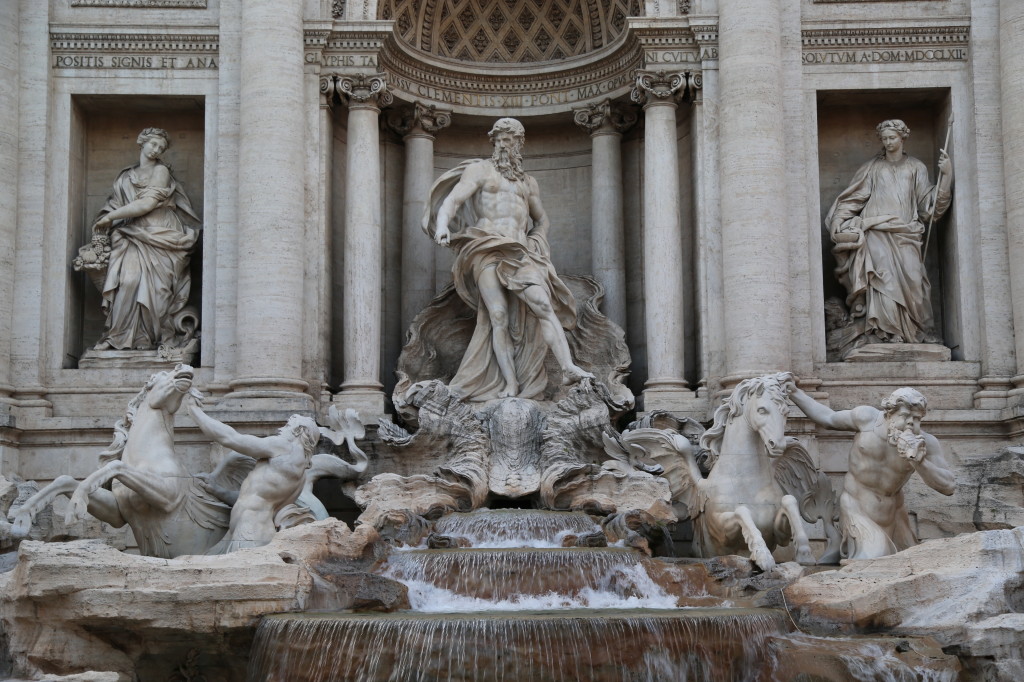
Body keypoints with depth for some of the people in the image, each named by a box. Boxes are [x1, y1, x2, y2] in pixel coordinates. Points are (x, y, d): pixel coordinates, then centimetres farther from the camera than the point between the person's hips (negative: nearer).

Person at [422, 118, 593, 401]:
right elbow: (452, 200, -2)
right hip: (487, 250, -3)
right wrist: (442, 225, -23)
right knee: (499, 316, -15)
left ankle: (568, 368, -31)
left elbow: (541, 219, 39)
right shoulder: (479, 170, 13)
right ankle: (510, 385, -19)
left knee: (543, 304, -19)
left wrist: (536, 245, 17)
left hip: (519, 252, 3)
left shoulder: (528, 183, 26)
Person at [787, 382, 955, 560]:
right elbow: (828, 419, 2)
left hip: (892, 515, 3)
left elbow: (948, 487, -19)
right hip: (858, 510, -3)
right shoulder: (868, 418, -14)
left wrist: (919, 462, -34)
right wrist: (794, 393, 3)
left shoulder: (925, 443, -14)